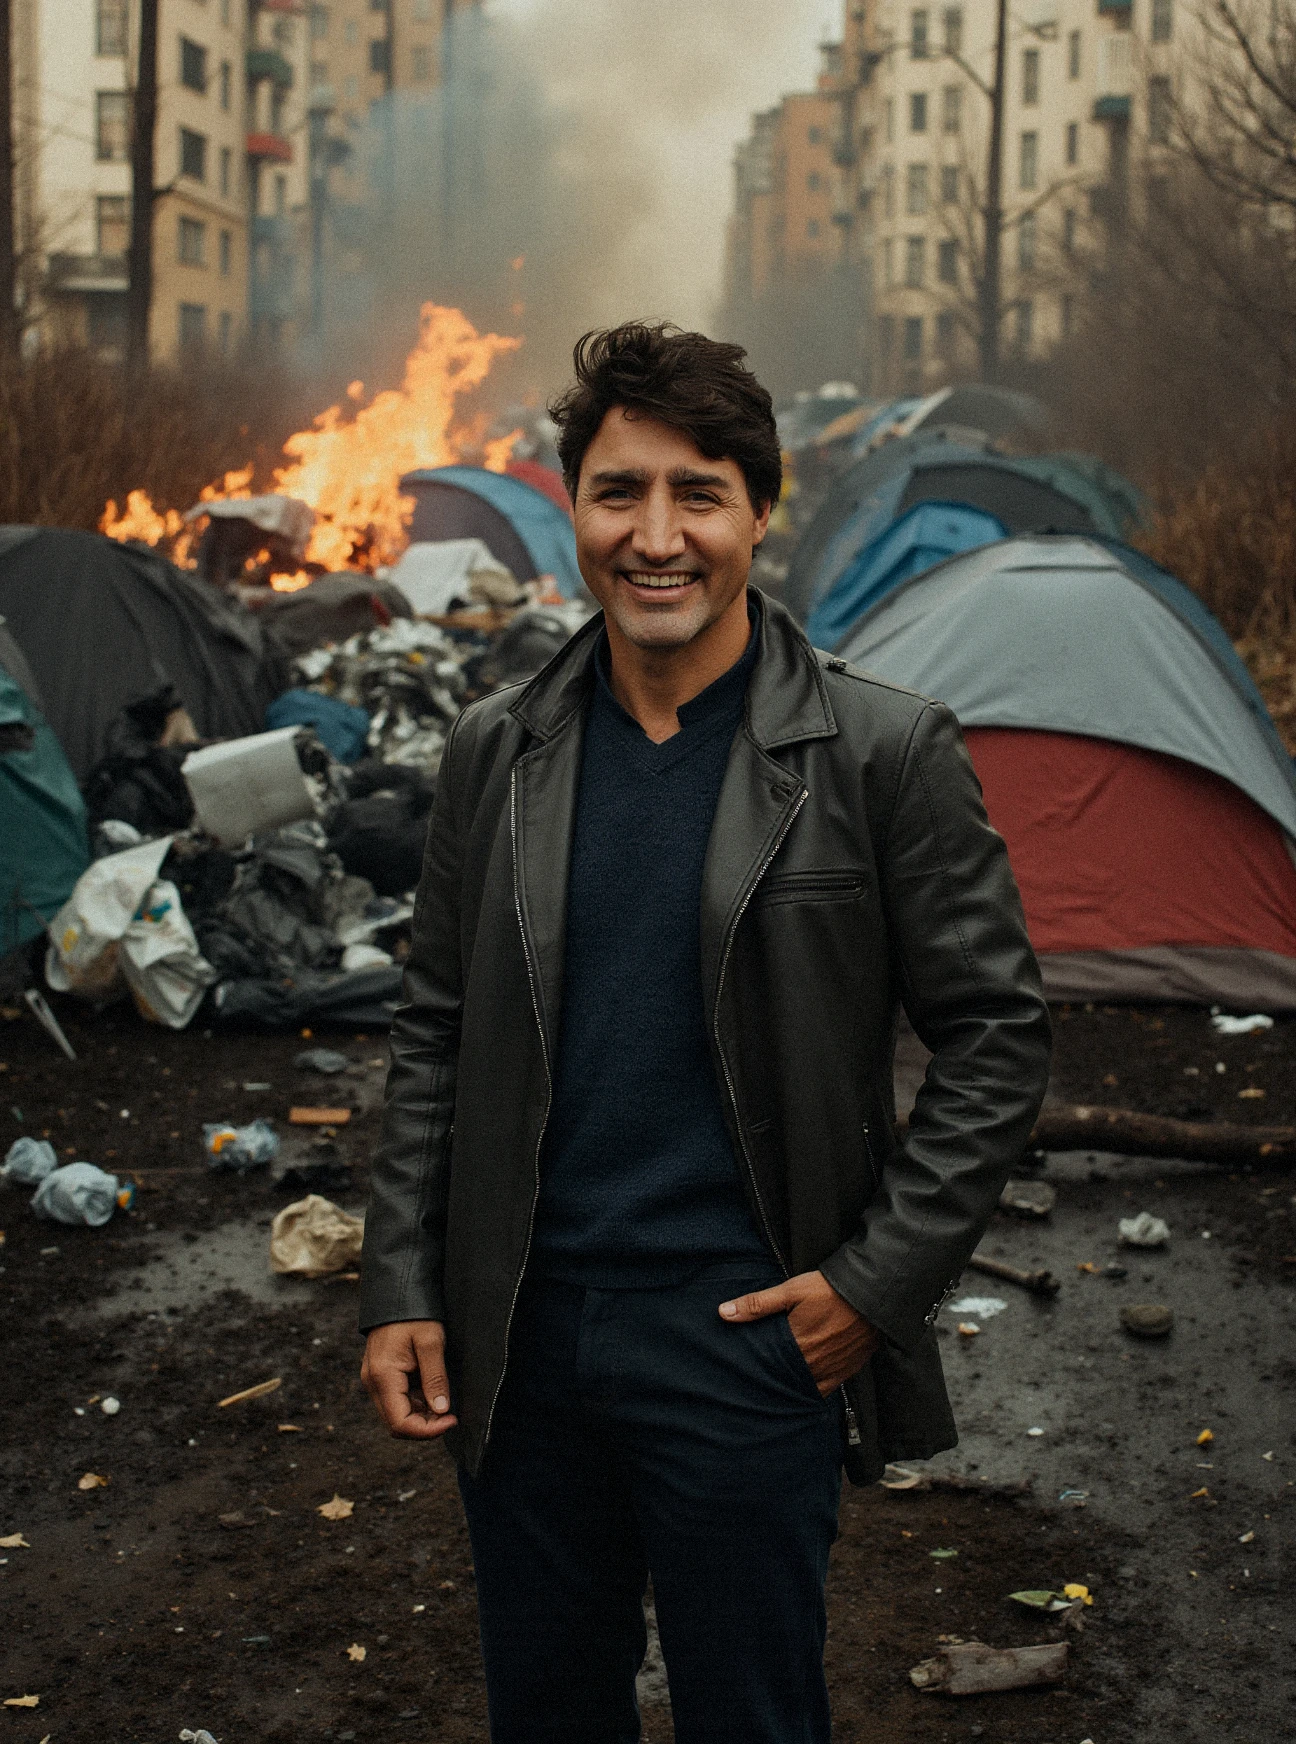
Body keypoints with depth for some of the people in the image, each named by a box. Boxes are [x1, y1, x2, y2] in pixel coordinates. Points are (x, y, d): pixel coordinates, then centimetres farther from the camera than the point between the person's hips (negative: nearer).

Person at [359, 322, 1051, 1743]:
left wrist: (879, 1278, -10)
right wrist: (399, 1289, 4)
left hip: (747, 1345, -3)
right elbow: (435, 1037, 9)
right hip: (521, 1341, 4)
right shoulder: (495, 753, 3)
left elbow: (996, 1035, -5)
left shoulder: (882, 754, -9)